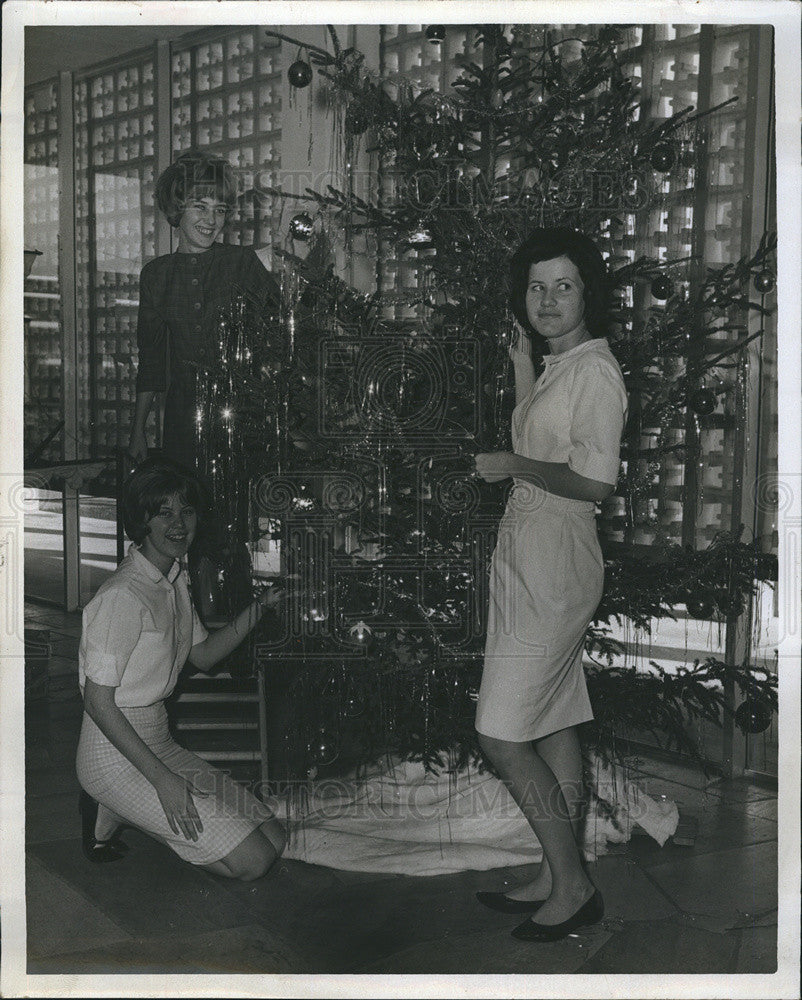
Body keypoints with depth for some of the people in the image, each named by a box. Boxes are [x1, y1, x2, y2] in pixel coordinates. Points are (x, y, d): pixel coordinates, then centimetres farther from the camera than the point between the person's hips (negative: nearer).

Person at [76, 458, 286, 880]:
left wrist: (259, 607, 5)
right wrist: (162, 779, -22)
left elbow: (203, 655, 19)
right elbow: (98, 702, -21)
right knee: (252, 860, -11)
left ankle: (115, 812, 11)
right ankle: (108, 815, 2)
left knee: (274, 838, 5)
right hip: (115, 754, -9)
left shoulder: (174, 579, 8)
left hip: (159, 742, 9)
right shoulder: (123, 595, -21)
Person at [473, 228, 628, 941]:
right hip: (526, 556, 10)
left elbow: (595, 482, -20)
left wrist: (510, 466, -12)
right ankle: (556, 881, 24)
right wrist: (522, 370, 17)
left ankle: (574, 887, 6)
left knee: (501, 736, -8)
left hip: (554, 567, -10)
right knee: (553, 729, 13)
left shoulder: (596, 370, -13)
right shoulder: (558, 367, 16)